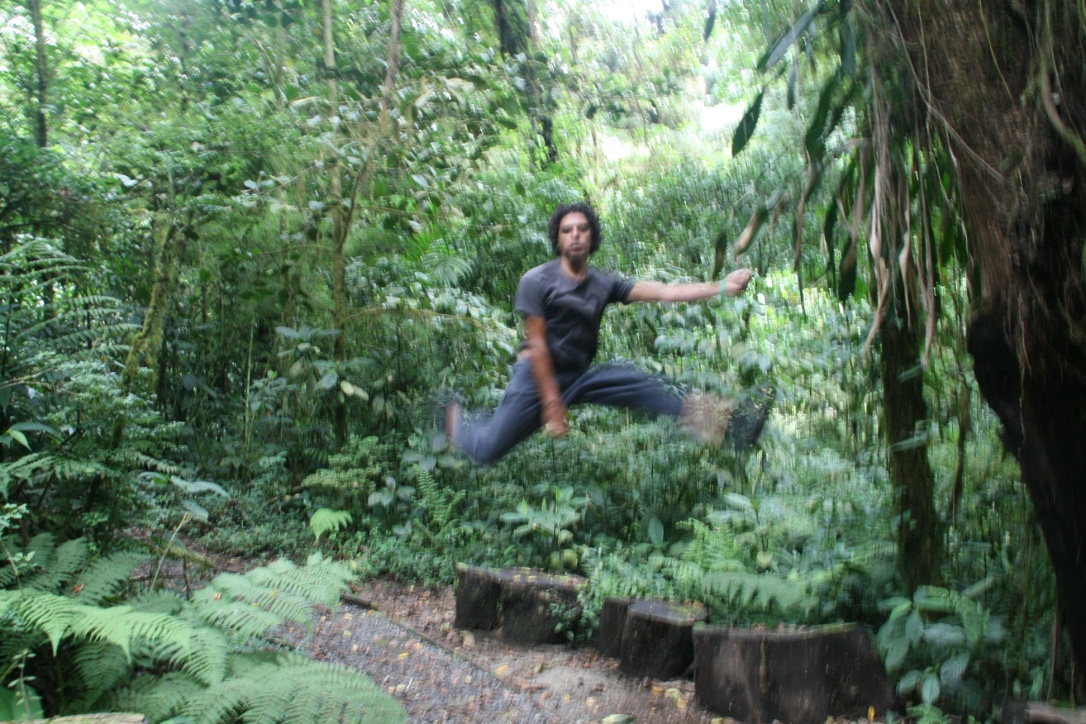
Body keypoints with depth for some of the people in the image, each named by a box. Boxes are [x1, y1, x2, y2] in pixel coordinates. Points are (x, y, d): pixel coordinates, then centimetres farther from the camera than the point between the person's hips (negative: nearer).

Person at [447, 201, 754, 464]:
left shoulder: (603, 284, 4)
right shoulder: (536, 281, -9)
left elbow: (663, 292, -4)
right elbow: (537, 346, -13)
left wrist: (721, 287, -13)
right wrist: (551, 402, -17)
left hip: (578, 375, 5)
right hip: (535, 376, -4)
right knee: (488, 449, -7)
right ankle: (457, 422, 22)